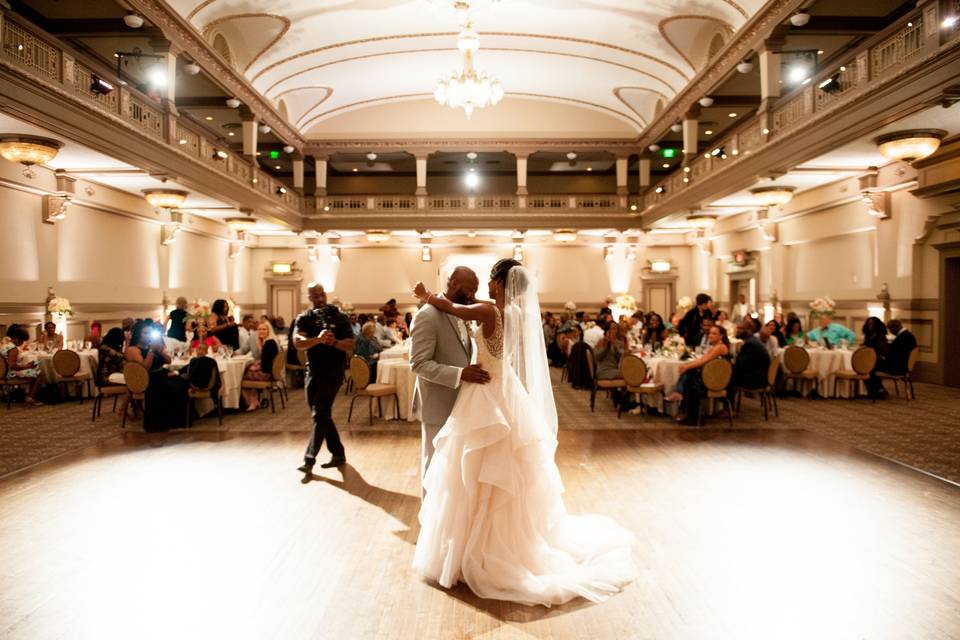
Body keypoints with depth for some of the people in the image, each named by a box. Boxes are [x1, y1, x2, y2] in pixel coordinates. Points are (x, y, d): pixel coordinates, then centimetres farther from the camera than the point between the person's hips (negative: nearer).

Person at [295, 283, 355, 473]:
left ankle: (309, 459, -9)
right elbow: (298, 342, -14)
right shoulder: (304, 318, 5)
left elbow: (350, 346, -5)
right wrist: (318, 339, -32)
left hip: (333, 373, -4)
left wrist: (334, 342, -25)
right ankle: (338, 455, 23)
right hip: (313, 372, 4)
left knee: (320, 415, -11)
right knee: (322, 416, 11)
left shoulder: (339, 318, 0)